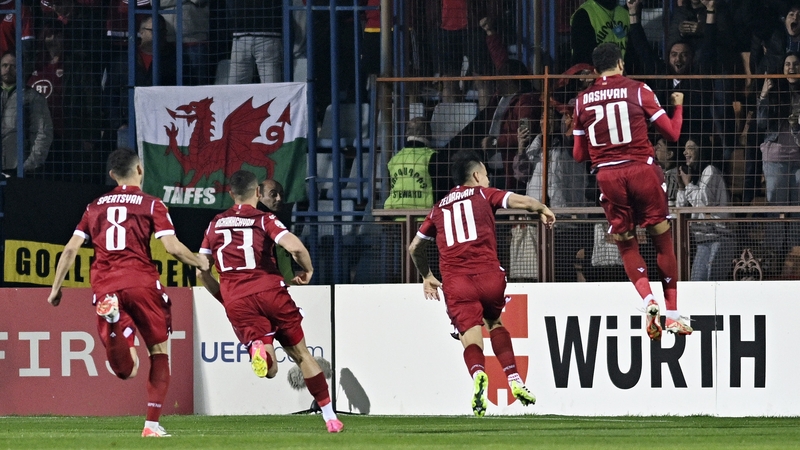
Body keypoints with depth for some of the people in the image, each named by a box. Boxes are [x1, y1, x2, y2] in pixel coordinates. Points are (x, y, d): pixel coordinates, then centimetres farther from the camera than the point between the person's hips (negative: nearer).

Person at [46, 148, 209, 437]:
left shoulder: (95, 207, 17)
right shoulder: (151, 205, 5)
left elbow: (71, 249, 11)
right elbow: (173, 247, -4)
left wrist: (56, 287, 17)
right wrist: (200, 263, 14)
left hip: (104, 286, 3)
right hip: (140, 281, -3)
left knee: (125, 370, -1)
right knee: (159, 351, 12)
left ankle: (110, 315, -30)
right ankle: (152, 423, 3)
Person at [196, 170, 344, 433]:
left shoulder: (216, 224, 16)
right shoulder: (263, 220, 5)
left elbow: (202, 271, 16)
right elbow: (294, 247, -13)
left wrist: (224, 297, 28)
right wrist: (308, 269, 7)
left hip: (236, 301, 2)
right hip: (269, 291, -2)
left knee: (270, 370, -2)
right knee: (301, 354, 13)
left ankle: (259, 348, -37)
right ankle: (330, 416, 12)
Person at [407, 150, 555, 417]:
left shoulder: (439, 208, 25)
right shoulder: (483, 194, 16)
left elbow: (415, 247, 31)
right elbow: (523, 202, 2)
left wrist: (427, 277, 47)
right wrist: (543, 210, 24)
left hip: (455, 282, 1)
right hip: (488, 274, -1)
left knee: (471, 338, -9)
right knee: (494, 323, 26)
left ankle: (478, 374, -42)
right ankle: (514, 380, 13)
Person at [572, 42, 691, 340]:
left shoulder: (583, 100, 7)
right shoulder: (638, 91, -1)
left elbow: (579, 154, 11)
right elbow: (672, 134, 1)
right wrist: (678, 106, 21)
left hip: (607, 175, 2)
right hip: (641, 170, -2)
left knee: (626, 246, 13)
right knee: (663, 239, 11)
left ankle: (648, 300, -12)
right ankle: (672, 313, 9)